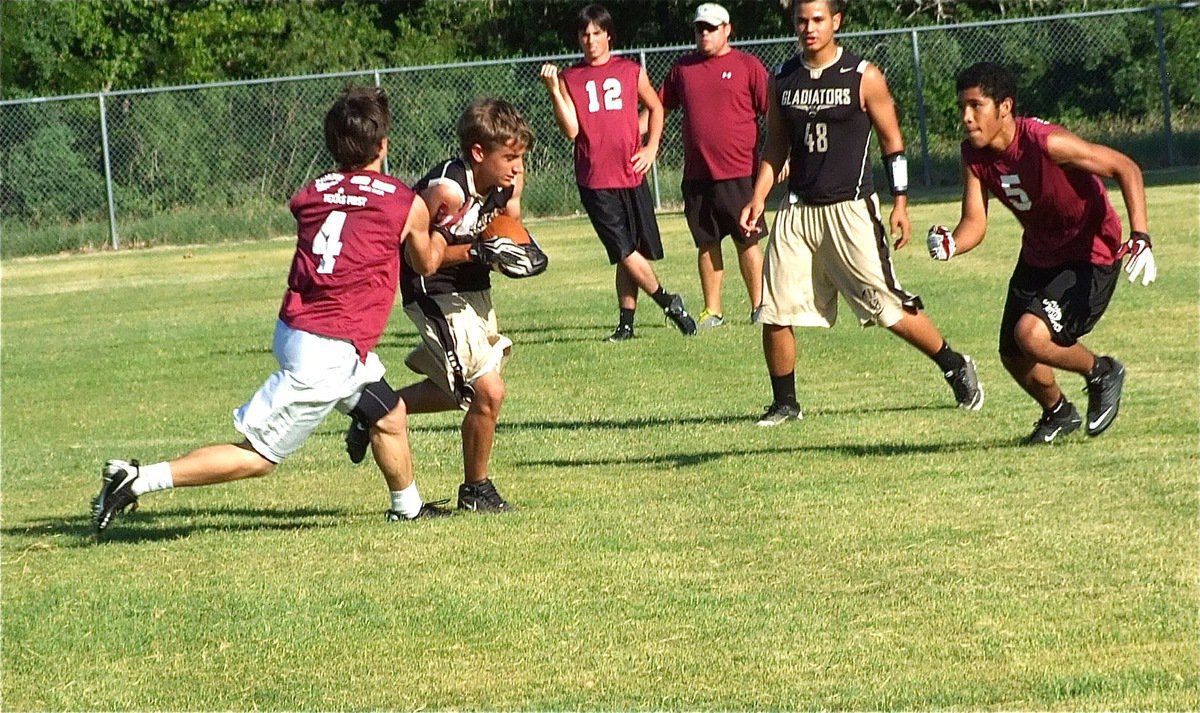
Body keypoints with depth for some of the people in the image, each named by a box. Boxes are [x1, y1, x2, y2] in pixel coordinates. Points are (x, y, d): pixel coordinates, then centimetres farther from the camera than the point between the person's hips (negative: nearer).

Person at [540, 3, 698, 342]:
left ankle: (627, 322, 13)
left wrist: (651, 148, 7)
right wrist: (555, 92, -15)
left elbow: (655, 108, 20)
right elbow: (571, 130, -5)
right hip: (595, 181, -2)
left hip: (631, 174, 2)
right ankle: (668, 302, 7)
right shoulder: (569, 78, 3)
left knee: (629, 255, 4)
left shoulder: (631, 71, 7)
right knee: (625, 251, -8)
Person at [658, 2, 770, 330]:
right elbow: (659, 107, 18)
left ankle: (759, 306, 8)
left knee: (748, 241, 0)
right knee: (706, 244, 8)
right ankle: (712, 311, 14)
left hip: (739, 172, -4)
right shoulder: (682, 68, 12)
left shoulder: (747, 66, 0)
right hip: (697, 176, 4)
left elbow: (773, 114, 0)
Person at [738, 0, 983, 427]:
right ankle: (784, 403, 13)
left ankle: (955, 367, 14)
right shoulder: (782, 81, 8)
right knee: (774, 313, -2)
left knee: (890, 308, -5)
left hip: (850, 209, -4)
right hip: (798, 211, 4)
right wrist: (757, 199, 4)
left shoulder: (863, 78, -4)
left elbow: (892, 142, 1)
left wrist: (900, 202, -5)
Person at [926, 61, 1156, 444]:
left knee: (1031, 334, -26)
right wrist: (951, 245, -31)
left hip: (1091, 257, -7)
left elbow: (1125, 168, -24)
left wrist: (1140, 236, -34)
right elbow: (974, 222, -7)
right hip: (1038, 257, 7)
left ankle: (1101, 373, 3)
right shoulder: (974, 155, -10)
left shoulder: (1046, 143, -30)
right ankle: (1058, 413, 43)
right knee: (1013, 356, 13)